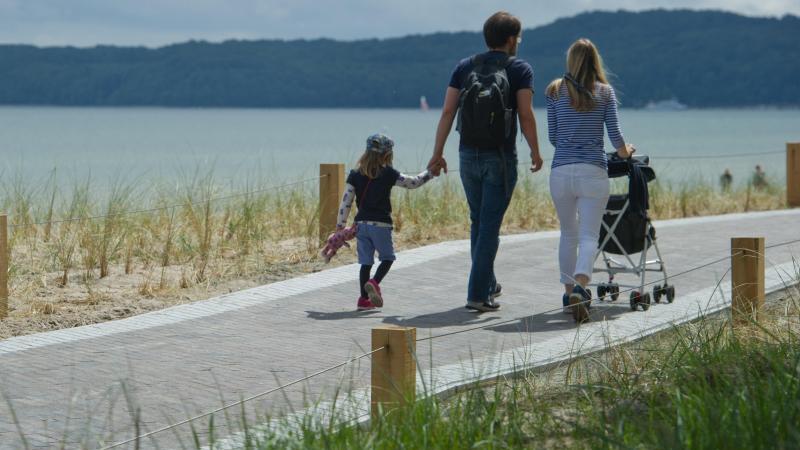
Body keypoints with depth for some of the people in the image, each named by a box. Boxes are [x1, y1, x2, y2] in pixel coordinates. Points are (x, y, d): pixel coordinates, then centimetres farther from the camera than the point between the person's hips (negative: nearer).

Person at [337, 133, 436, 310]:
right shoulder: (388, 174, -6)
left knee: (366, 261, 10)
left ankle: (364, 298, 8)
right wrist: (430, 173, 19)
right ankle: (374, 282, -15)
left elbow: (346, 202, 1)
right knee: (387, 257, 11)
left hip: (361, 224, 4)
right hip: (380, 224, -3)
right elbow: (412, 183, 4)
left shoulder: (355, 175, 3)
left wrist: (340, 226, 7)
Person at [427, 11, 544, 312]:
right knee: (490, 226, -3)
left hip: (469, 156, 4)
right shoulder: (520, 70, -4)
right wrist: (535, 152, 1)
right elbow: (526, 115, -11)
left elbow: (448, 112, 1)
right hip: (501, 158, -4)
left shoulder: (464, 68, 6)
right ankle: (478, 294, -8)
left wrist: (438, 153, 4)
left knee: (478, 222, 19)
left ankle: (487, 284, 31)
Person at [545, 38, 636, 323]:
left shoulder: (555, 91, 7)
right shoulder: (605, 92, 3)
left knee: (568, 234, 18)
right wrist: (625, 151, 25)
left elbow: (552, 136, 11)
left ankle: (569, 292, 22)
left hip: (561, 171, 2)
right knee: (589, 236, -5)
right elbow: (615, 135, 3)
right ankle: (580, 285, -29)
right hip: (593, 171, -2)